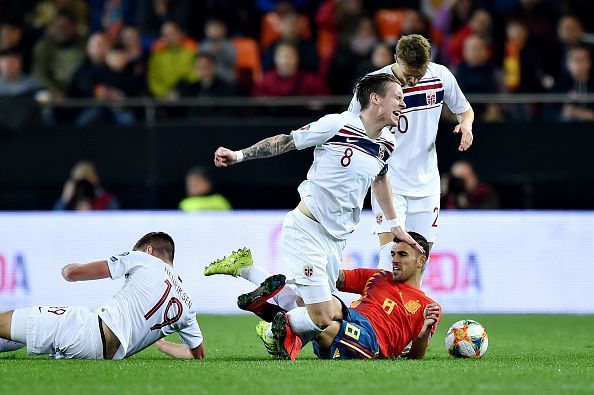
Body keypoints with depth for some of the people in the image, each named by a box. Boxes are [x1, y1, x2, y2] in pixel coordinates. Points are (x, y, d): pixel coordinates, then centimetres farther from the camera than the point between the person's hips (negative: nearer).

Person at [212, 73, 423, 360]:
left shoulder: (386, 144, 7)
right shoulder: (337, 125, -13)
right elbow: (285, 142, -6)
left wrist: (394, 224, 31)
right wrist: (239, 155, -13)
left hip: (337, 238, 8)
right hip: (306, 228, -8)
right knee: (322, 317, -14)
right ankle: (277, 328, 13)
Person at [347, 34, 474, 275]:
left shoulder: (441, 76, -5)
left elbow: (465, 110, 13)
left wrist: (466, 123, -11)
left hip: (426, 182, 4)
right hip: (389, 181, -4)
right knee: (390, 250, -18)